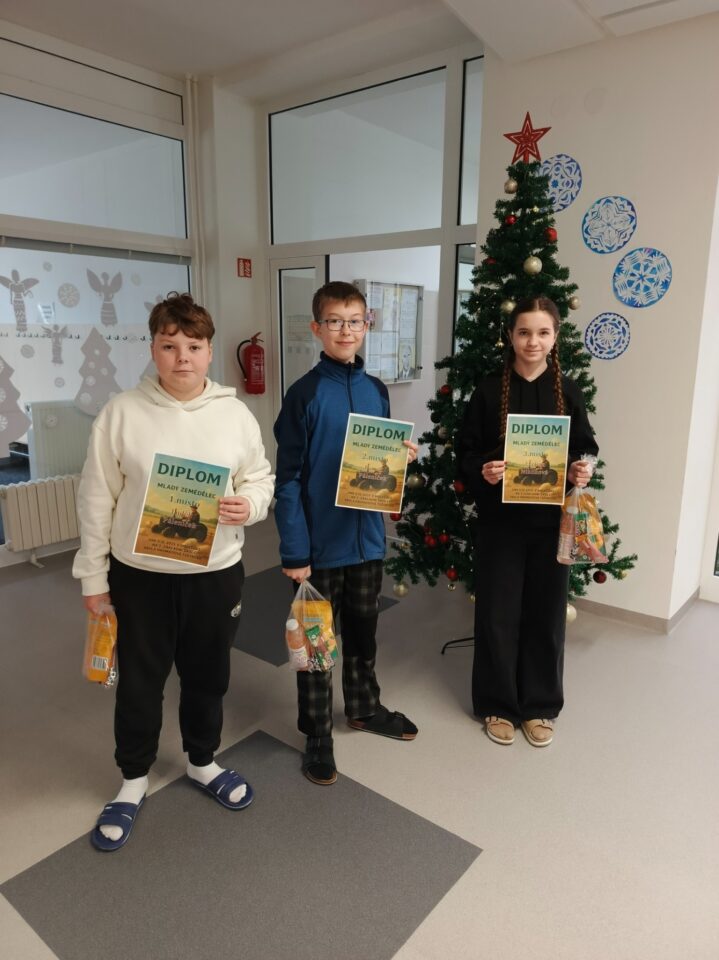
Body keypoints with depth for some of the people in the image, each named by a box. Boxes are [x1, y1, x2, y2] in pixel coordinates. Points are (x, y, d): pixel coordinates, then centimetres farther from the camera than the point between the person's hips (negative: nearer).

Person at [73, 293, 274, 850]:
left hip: (216, 574, 2)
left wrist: (249, 505, -17)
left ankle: (202, 763, 45)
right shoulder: (122, 413, -8)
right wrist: (93, 576, -2)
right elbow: (97, 500, -4)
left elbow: (262, 478, 6)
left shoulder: (236, 414, -4)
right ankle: (134, 781, 40)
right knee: (139, 682, 15)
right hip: (138, 575, -1)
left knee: (208, 677, 18)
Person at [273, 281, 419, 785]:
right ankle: (318, 734, 29)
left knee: (363, 628, 22)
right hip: (321, 541, -5)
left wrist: (401, 454, -8)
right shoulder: (305, 393, -11)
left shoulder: (376, 390, 4)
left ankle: (364, 705, 44)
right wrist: (294, 550, -16)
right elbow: (289, 478, -13)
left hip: (368, 536, 5)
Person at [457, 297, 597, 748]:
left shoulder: (568, 392, 2)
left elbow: (585, 449, 9)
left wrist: (583, 471, -12)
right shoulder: (489, 391, -2)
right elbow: (466, 453, 1)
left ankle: (540, 705, 29)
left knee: (546, 613, 10)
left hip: (551, 521, 1)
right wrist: (482, 472, -20)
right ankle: (498, 704, 25)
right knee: (498, 614, 6)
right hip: (501, 521, -1)